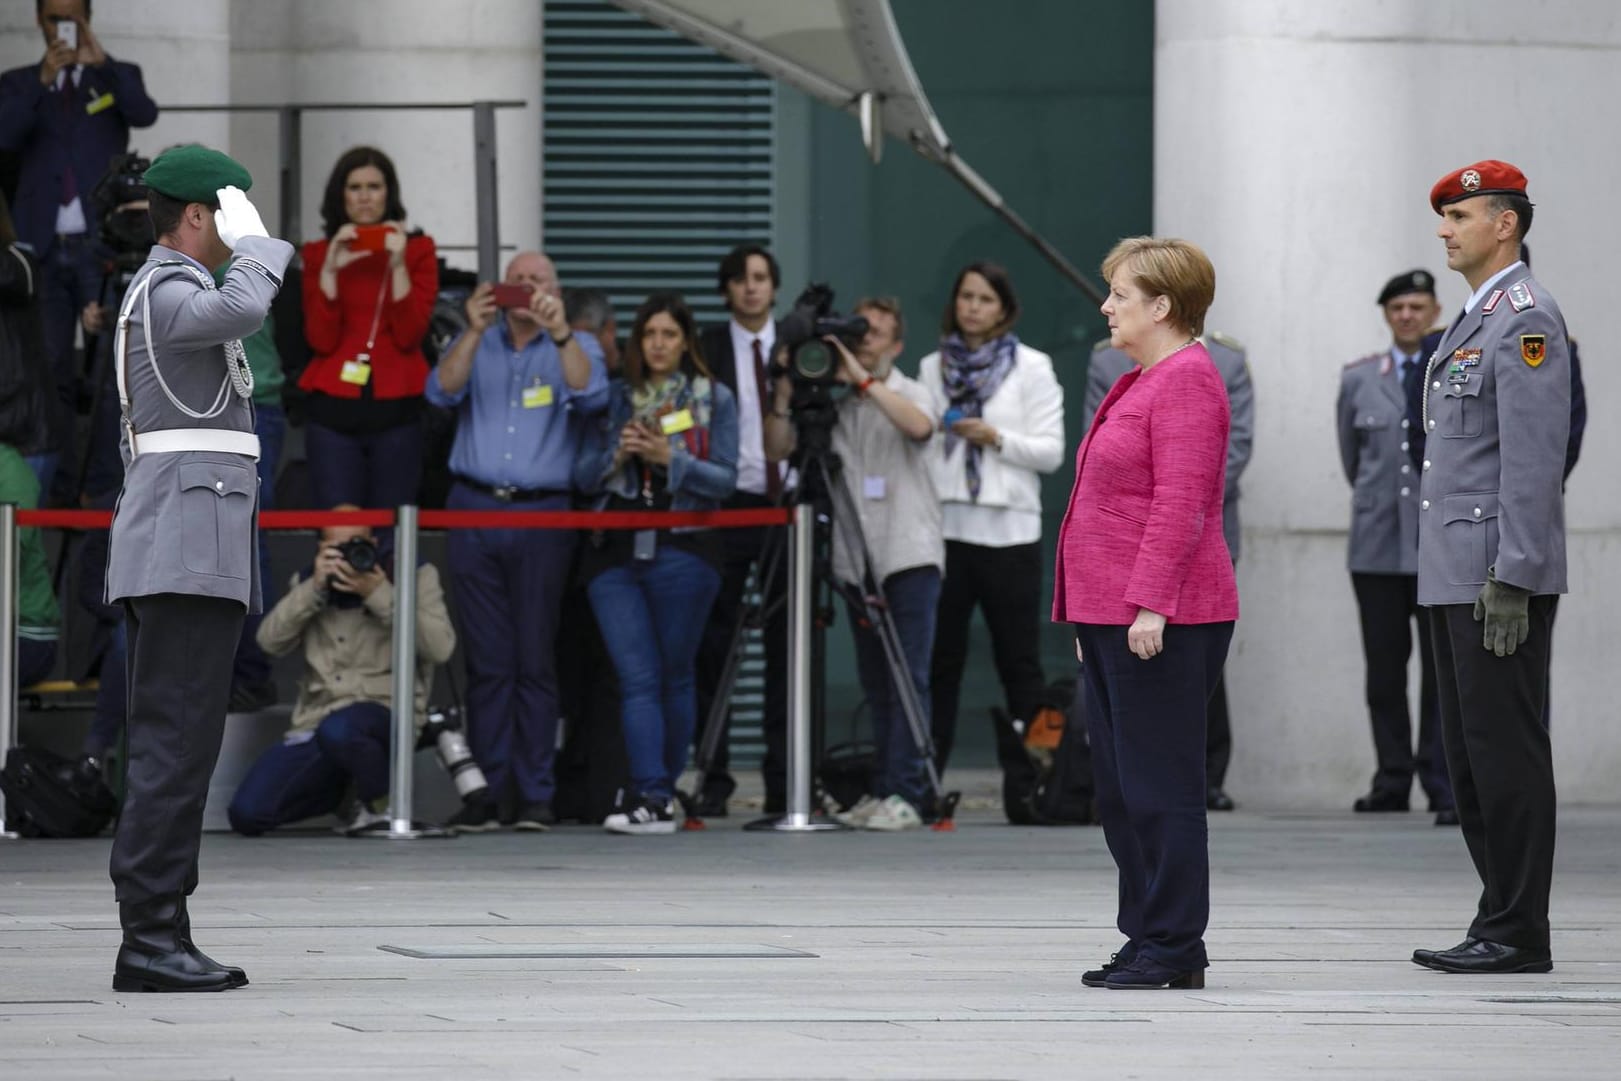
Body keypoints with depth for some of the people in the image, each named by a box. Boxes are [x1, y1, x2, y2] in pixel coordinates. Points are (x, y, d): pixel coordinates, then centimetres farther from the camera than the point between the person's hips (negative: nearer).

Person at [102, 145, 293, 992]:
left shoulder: (159, 295, 23)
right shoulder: (167, 289, -10)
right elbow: (240, 311, -34)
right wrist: (257, 245, -14)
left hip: (169, 556, 11)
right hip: (191, 550, -11)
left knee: (169, 746, 8)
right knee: (176, 742, -12)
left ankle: (157, 937, 7)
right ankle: (150, 937, -15)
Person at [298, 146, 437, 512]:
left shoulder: (417, 249, 7)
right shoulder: (319, 253, 9)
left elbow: (410, 335, -4)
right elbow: (321, 340, -2)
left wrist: (398, 266, -13)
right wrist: (330, 271, -11)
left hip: (396, 412, 0)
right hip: (333, 412, 0)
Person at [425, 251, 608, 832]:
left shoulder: (575, 347, 10)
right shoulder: (476, 345, 15)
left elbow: (590, 394, -10)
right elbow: (443, 391, -2)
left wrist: (559, 333, -25)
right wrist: (475, 330, -14)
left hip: (542, 515, -2)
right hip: (475, 509, 2)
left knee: (535, 659, -4)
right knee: (487, 661, 0)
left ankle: (534, 793, -2)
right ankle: (487, 789, 1)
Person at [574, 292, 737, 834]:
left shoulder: (715, 399, 7)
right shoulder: (616, 399, 13)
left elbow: (725, 480, -1)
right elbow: (583, 476, 10)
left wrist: (670, 458, -14)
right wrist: (617, 454, -9)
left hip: (682, 550, -2)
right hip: (616, 550, 2)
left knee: (676, 676, 3)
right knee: (637, 677, -8)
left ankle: (663, 787, 13)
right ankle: (652, 798, -16)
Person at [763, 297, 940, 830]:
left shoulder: (908, 393, 2)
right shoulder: (830, 402, 12)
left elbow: (919, 426, -21)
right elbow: (777, 449, 7)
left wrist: (863, 381, -24)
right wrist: (785, 395, -7)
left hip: (909, 553, -4)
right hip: (856, 560, 4)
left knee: (908, 679, -9)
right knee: (875, 684, 7)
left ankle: (906, 793, -12)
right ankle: (880, 791, 11)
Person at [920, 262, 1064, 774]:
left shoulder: (1032, 367, 3)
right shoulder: (932, 368, 11)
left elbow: (1051, 451, -2)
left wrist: (995, 438, -16)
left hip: (1008, 530, -3)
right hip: (943, 527, 3)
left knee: (1019, 661, 0)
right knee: (939, 659, 4)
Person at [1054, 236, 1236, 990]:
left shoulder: (1187, 380, -12)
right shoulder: (1143, 382, 19)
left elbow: (1179, 504, -20)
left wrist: (1150, 604, -24)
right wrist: (1091, 616, 22)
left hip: (1162, 623, -10)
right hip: (1113, 617, 10)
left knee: (1158, 784, -7)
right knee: (1120, 787, 11)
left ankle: (1173, 948, -3)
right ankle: (1149, 937, 16)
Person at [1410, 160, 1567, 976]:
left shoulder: (1526, 320, -12)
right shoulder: (1471, 321, 19)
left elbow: (1534, 457, -19)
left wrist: (1512, 578, -23)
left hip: (1501, 576, -10)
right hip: (1456, 574, 10)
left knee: (1505, 749, -8)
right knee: (1470, 753, 11)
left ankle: (1518, 932, -6)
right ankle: (1500, 922, 15)